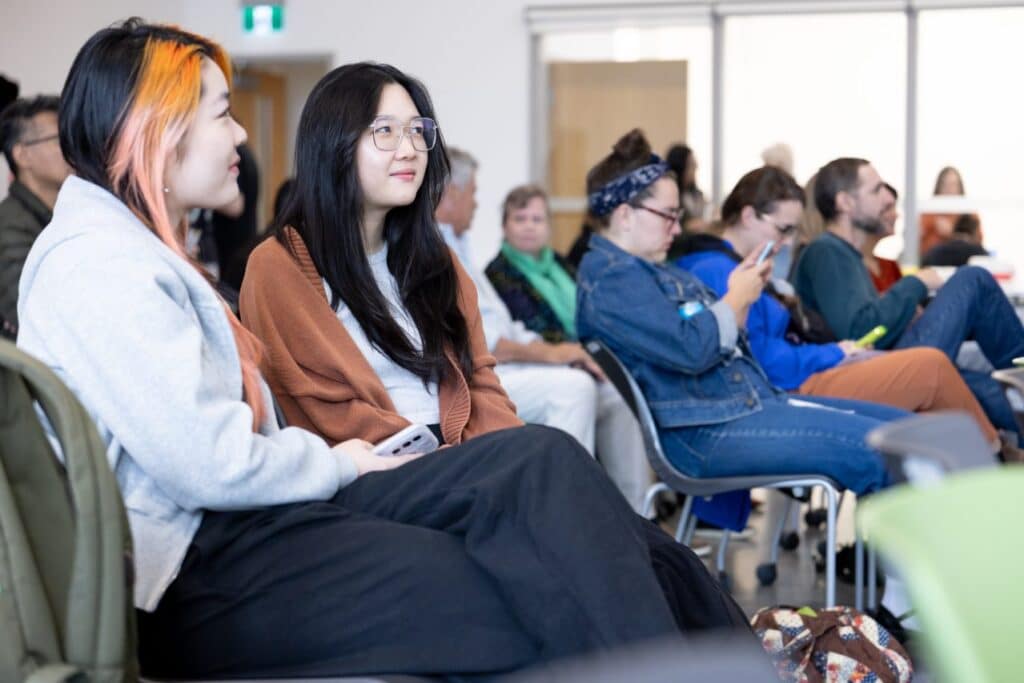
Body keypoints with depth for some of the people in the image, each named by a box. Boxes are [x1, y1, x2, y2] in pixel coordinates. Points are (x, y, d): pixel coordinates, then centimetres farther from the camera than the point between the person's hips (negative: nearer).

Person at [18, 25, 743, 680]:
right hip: (192, 567, -10)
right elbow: (211, 465, -20)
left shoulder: (142, 247, 21)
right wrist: (335, 463, -4)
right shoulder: (98, 262, -12)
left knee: (542, 460, -7)